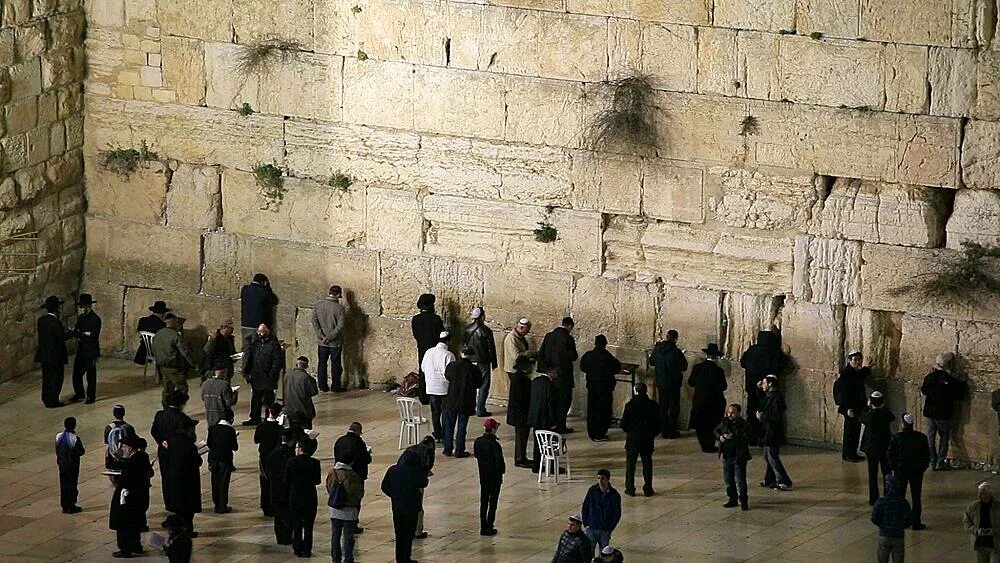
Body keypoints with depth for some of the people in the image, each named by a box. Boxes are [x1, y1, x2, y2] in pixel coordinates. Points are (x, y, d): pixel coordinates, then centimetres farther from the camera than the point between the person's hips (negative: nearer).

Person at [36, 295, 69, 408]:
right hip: (55, 356, -7)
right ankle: (52, 401, 8)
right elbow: (62, 337, -17)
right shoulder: (56, 322, -21)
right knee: (56, 378, 5)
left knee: (47, 378, 17)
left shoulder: (41, 320, 2)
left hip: (43, 355, 7)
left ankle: (46, 399, 24)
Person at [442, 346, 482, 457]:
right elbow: (478, 384, -2)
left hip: (451, 402, 1)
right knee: (462, 427, 7)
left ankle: (448, 449, 17)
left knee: (449, 426, 14)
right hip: (465, 402, -1)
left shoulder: (452, 366, -10)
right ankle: (459, 451, 9)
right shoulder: (474, 369, -14)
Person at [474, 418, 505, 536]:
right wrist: (502, 470, -1)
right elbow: (499, 461, -20)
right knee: (493, 502, 5)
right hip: (494, 476, -6)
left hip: (483, 476, 6)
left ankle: (483, 527, 19)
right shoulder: (494, 444, -24)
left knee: (483, 501, 15)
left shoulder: (477, 442, -5)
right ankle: (489, 528, 7)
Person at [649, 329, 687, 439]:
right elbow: (684, 367, -11)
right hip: (673, 383, -5)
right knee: (674, 408, 6)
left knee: (663, 407, 15)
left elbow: (651, 362, 10)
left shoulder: (657, 349, -5)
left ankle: (663, 431, 18)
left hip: (661, 383, 5)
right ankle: (671, 431, 7)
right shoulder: (676, 352, -20)